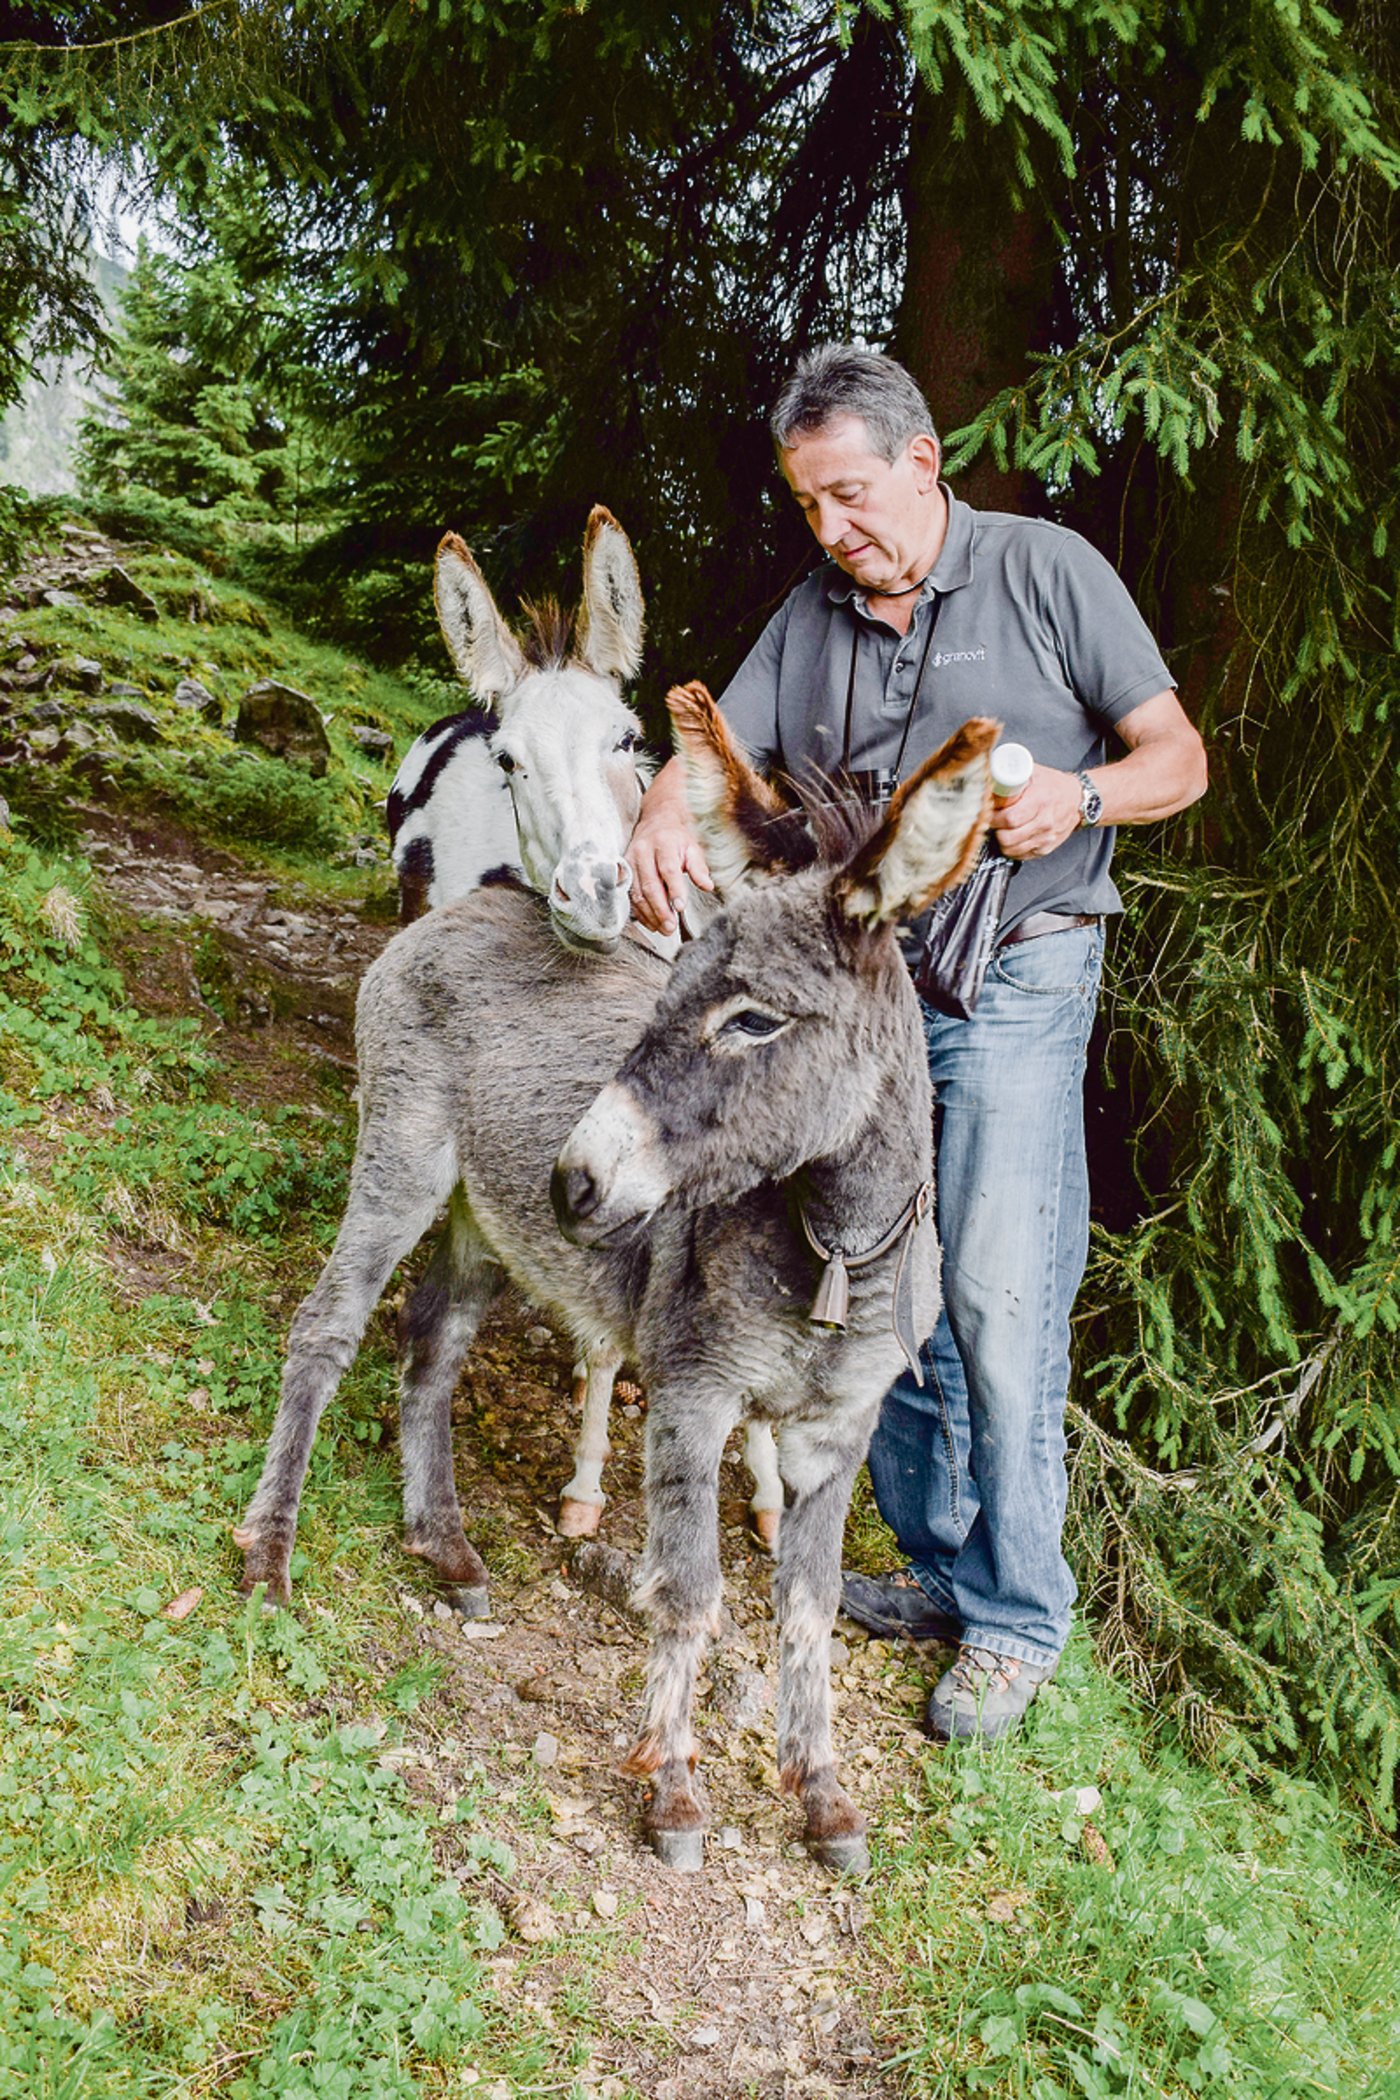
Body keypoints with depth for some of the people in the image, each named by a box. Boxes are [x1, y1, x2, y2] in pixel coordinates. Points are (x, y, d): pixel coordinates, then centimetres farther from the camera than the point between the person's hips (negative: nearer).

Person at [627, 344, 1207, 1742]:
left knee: (998, 1300, -9)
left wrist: (1079, 795, -21)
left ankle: (1017, 1615, 6)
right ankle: (937, 1564, 24)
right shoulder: (809, 619, 11)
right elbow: (713, 755, 5)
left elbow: (1178, 758, 1)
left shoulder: (1047, 573, -1)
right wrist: (660, 822, -19)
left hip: (1014, 983, -5)